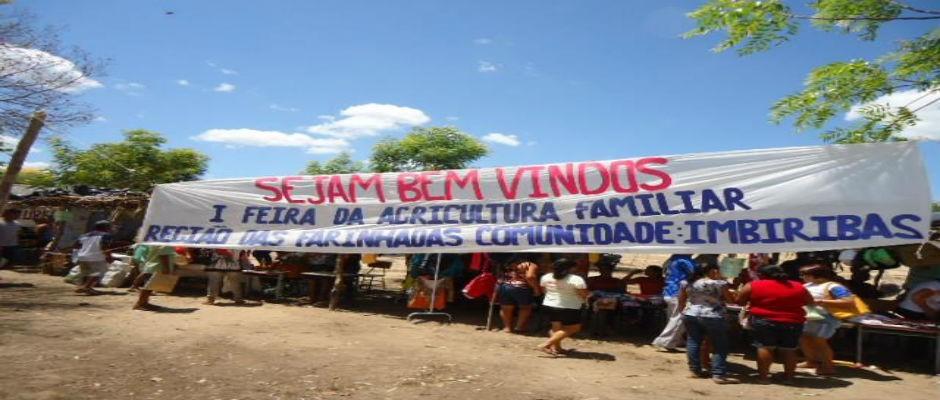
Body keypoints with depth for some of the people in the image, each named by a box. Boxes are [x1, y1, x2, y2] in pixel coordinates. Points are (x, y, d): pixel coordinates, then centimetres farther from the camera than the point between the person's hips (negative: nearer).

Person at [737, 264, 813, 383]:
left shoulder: (752, 286, -2)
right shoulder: (798, 286, 9)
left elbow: (739, 301, 5)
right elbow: (810, 302, 22)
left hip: (763, 321, -3)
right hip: (793, 322, 3)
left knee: (764, 347, 2)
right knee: (789, 350, 13)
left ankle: (763, 375, 3)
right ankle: (789, 375, 21)